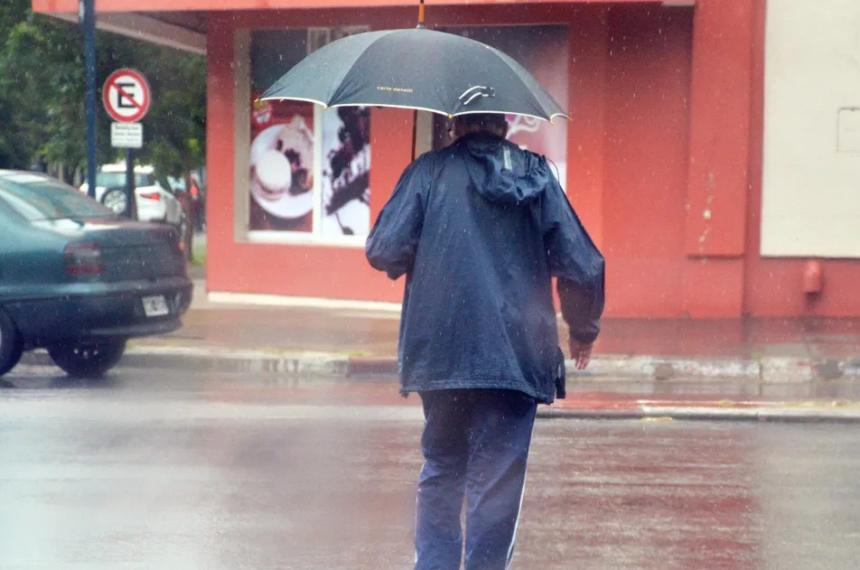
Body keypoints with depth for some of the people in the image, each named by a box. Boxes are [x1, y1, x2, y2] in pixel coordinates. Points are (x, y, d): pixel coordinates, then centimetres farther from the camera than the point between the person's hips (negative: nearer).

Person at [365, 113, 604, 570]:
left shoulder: (430, 170, 1)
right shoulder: (537, 174, 5)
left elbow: (384, 251, -8)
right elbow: (583, 266, 2)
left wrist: (406, 265, 16)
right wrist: (583, 331, 18)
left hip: (441, 355, 0)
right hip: (517, 357, 0)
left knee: (441, 472, 16)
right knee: (497, 485, 5)